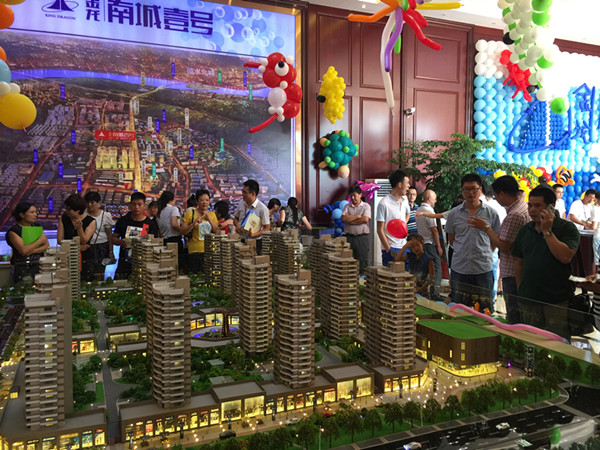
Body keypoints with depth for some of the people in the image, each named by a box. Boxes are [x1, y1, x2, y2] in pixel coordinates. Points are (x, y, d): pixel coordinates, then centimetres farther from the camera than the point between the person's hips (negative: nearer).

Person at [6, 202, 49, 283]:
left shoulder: (37, 227, 13)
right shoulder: (13, 231, -4)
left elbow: (47, 245, 6)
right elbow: (23, 250, -15)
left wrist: (32, 251, -10)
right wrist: (40, 240, -6)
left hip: (39, 265, 4)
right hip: (22, 269, -4)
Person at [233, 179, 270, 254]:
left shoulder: (262, 208, -10)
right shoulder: (241, 203, 8)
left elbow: (267, 229, -7)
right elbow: (235, 218, 23)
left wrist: (253, 234, -21)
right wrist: (237, 225, 0)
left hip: (255, 242, -4)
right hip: (240, 240, 4)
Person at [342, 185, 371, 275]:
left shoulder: (366, 206, 5)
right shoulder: (347, 206, 12)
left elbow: (365, 219, -11)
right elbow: (343, 218, -5)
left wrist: (350, 220, -5)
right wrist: (357, 216, -7)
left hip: (362, 237, -2)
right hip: (350, 237, 2)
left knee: (363, 260, -2)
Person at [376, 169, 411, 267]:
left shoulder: (405, 200, 8)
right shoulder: (384, 204, -13)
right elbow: (380, 230, -12)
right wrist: (389, 250, -14)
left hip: (404, 246, 7)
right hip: (391, 248, -7)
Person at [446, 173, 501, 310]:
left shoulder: (491, 213, 2)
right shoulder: (453, 214, 4)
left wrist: (484, 253, 5)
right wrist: (463, 253, 9)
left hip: (483, 269, -1)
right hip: (459, 269, 2)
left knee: (486, 309, 5)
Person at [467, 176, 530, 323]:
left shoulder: (514, 215, -20)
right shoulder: (525, 207, 11)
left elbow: (504, 246, -18)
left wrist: (485, 228, -9)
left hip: (512, 274, -10)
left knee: (514, 318, -2)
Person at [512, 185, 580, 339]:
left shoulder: (567, 228, -4)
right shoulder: (525, 230, 11)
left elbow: (566, 257, -19)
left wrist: (547, 231, -17)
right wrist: (520, 292, 12)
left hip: (558, 301, -4)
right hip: (529, 299, 5)